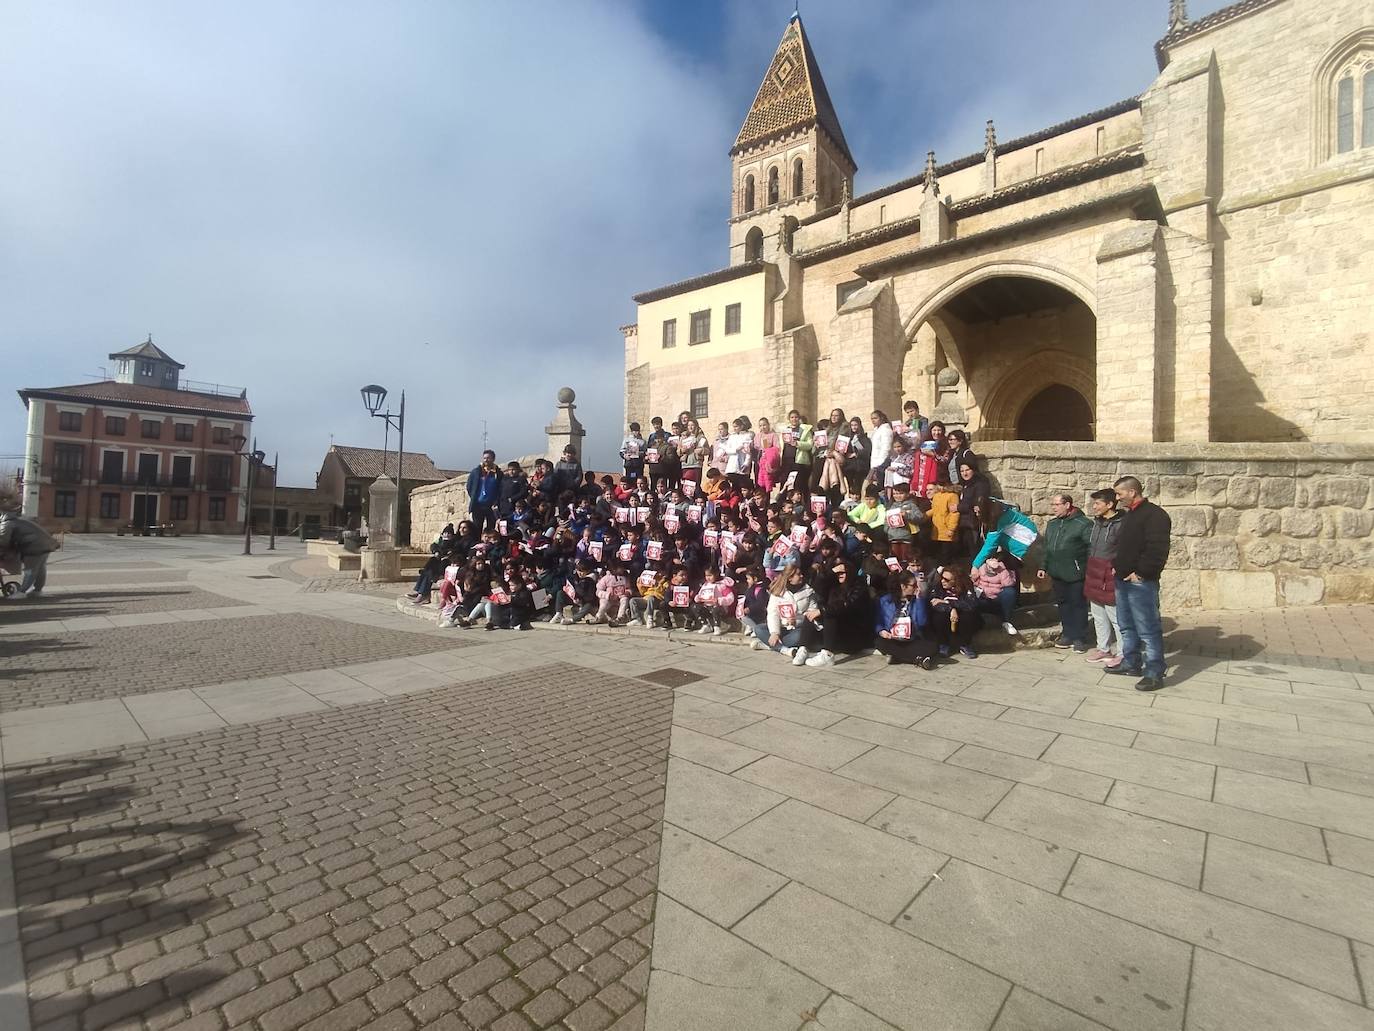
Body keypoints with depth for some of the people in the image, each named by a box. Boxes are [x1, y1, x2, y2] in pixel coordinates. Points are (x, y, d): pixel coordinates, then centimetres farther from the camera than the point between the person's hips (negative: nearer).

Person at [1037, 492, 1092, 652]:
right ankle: (1068, 634, 24)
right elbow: (1047, 547, 18)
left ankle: (1080, 638, 14)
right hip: (1057, 573, 6)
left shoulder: (1083, 523, -10)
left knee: (1078, 605, 4)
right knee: (1063, 604, 12)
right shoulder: (1052, 523, 11)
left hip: (1076, 573, -6)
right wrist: (1043, 567, 16)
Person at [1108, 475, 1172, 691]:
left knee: (1148, 629, -4)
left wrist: (1141, 573, -18)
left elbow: (1157, 550, -21)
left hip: (1141, 582, -10)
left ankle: (1155, 674, 2)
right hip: (1123, 580, 10)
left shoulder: (1154, 515, -13)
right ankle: (1131, 664, 28)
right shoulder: (1128, 515, 16)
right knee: (1126, 626, 17)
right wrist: (1117, 567, 13)